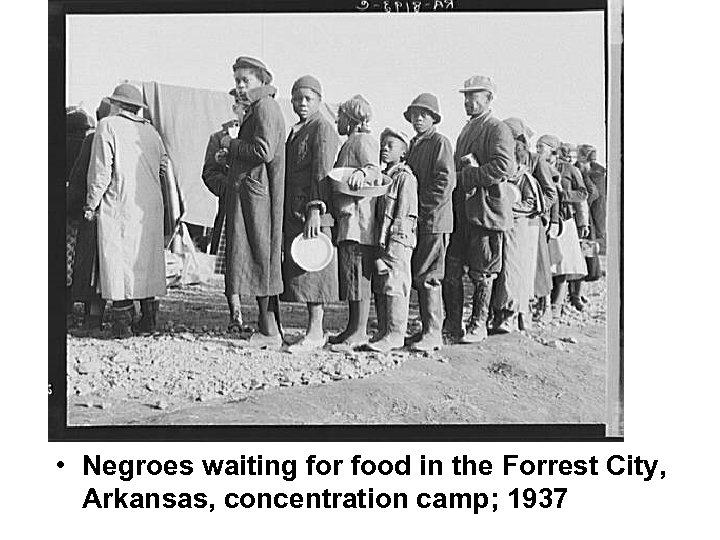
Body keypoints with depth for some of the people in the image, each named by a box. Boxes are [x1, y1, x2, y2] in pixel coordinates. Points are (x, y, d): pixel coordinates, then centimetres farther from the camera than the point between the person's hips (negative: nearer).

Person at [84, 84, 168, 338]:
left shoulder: (108, 126, -2)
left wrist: (91, 203, -2)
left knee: (118, 259, -4)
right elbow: (164, 166, 16)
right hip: (151, 207, 6)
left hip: (118, 205, -6)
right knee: (148, 258, 11)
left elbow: (101, 169, -8)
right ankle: (149, 318, 11)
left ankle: (122, 322, -7)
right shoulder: (151, 131, 17)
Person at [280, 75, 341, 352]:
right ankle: (315, 331, 12)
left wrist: (315, 211, -23)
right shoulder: (296, 131, 21)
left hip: (313, 212, -9)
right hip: (294, 212, 9)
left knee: (312, 272, -8)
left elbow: (322, 172, -15)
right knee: (299, 271, 8)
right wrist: (287, 217, 18)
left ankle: (314, 333, -5)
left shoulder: (323, 128, -6)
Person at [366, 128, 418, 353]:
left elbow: (404, 215, -14)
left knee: (394, 286, -7)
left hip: (398, 240, -9)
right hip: (381, 240, 9)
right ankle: (383, 332, 18)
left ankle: (395, 335, -3)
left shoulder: (406, 178, -8)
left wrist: (390, 243, -18)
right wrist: (380, 243, 12)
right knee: (379, 288, 10)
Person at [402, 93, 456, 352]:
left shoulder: (440, 142, -6)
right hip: (417, 220, 8)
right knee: (419, 277, 11)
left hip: (434, 220, -8)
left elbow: (445, 182, -15)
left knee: (427, 277, -9)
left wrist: (423, 209, -15)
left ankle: (433, 334, -4)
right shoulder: (414, 144, 19)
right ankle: (427, 329, 18)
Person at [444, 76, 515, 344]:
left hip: (486, 209, -8)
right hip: (461, 209, 8)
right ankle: (452, 322, 16)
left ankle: (478, 325, 12)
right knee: (451, 268, 7)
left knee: (481, 272, 1)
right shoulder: (467, 129, 20)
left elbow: (504, 167, -20)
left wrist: (464, 177, -19)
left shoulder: (498, 129, -7)